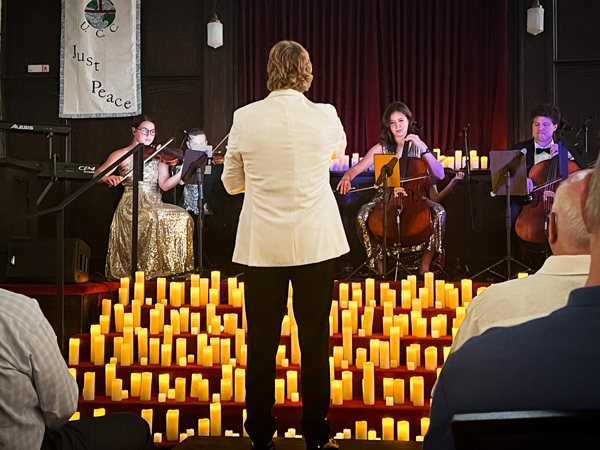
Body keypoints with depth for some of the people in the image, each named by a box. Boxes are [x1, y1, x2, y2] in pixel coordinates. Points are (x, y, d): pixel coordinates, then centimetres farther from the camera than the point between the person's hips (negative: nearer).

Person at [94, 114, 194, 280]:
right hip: (132, 206, -3)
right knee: (153, 219, -35)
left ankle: (171, 266, -17)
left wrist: (182, 172, -16)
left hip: (155, 204, 4)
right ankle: (147, 268, -24)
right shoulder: (122, 155, 6)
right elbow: (97, 175, -2)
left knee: (182, 217, -24)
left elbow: (165, 185, 1)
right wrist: (109, 178, -26)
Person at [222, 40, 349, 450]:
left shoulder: (245, 119, -4)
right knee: (315, 339, 7)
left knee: (262, 340, 8)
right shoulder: (325, 117, -3)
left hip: (262, 245, 0)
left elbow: (232, 182, 6)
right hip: (315, 243, 0)